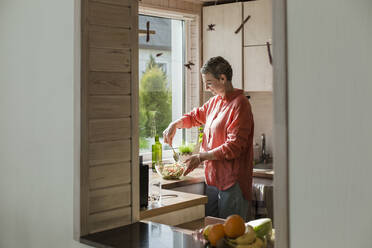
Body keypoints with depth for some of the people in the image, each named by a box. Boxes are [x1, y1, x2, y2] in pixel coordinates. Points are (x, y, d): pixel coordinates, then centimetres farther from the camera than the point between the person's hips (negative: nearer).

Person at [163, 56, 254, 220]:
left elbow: (234, 146, -19)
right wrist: (175, 124, 14)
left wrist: (202, 157, -17)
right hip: (212, 180, 8)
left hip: (233, 182, -8)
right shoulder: (214, 102, 15)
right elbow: (195, 116, 32)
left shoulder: (239, 104, -12)